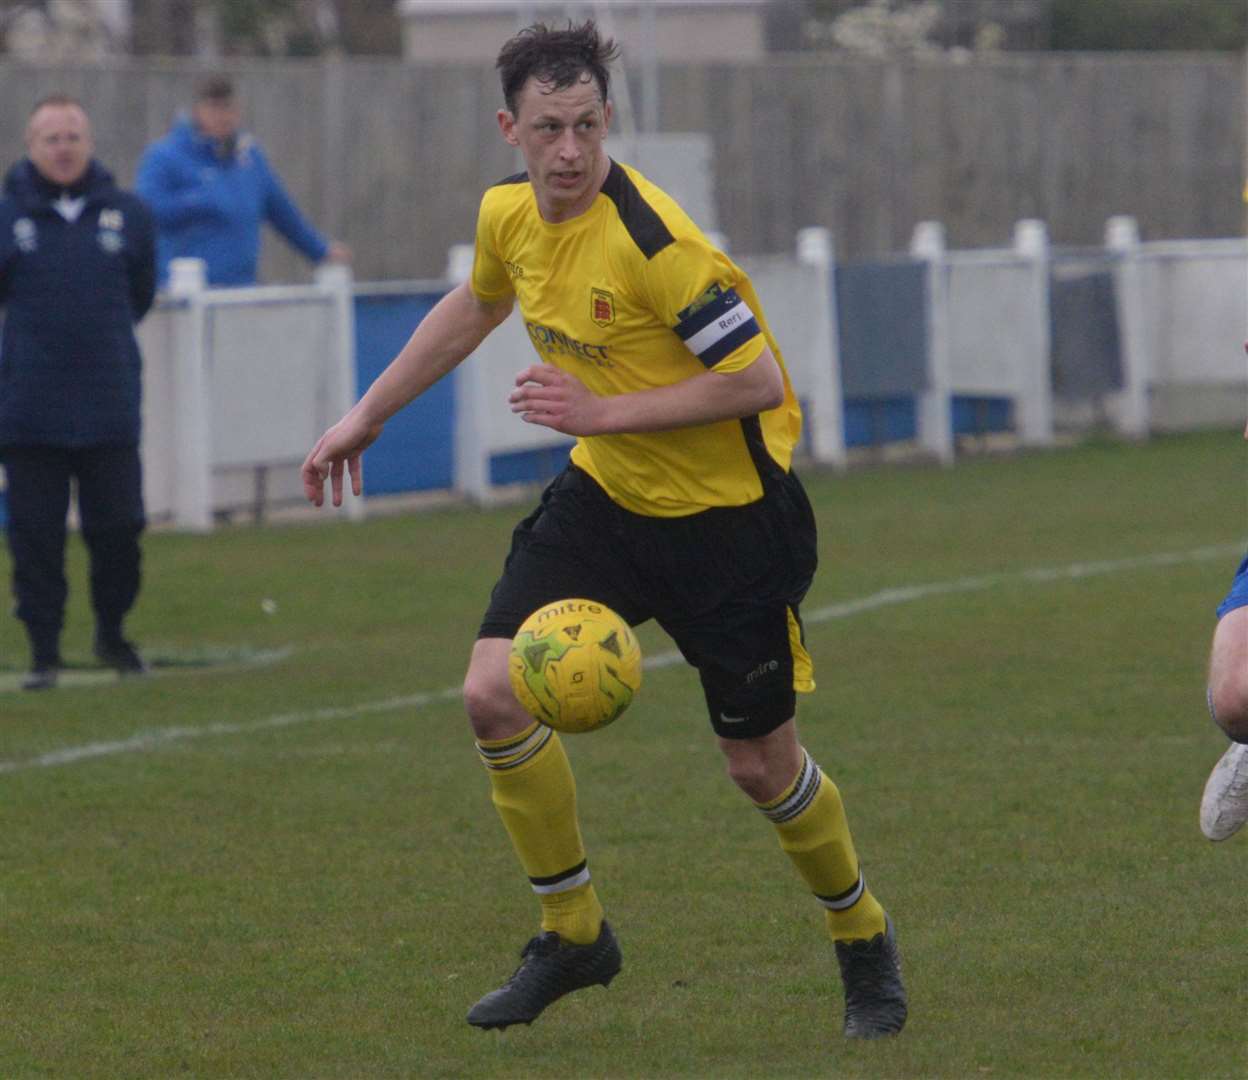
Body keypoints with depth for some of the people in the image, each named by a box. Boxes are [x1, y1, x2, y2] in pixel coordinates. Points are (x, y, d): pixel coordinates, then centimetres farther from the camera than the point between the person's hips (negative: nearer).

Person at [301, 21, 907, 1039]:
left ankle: (863, 939, 31)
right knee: (495, 695, -9)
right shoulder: (509, 211, -4)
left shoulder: (655, 244, -27)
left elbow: (756, 380, -26)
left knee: (760, 760, 3)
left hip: (726, 515, -6)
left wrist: (604, 411, -24)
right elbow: (474, 306, 19)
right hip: (605, 493, 6)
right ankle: (574, 934, 10)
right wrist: (367, 415, 23)